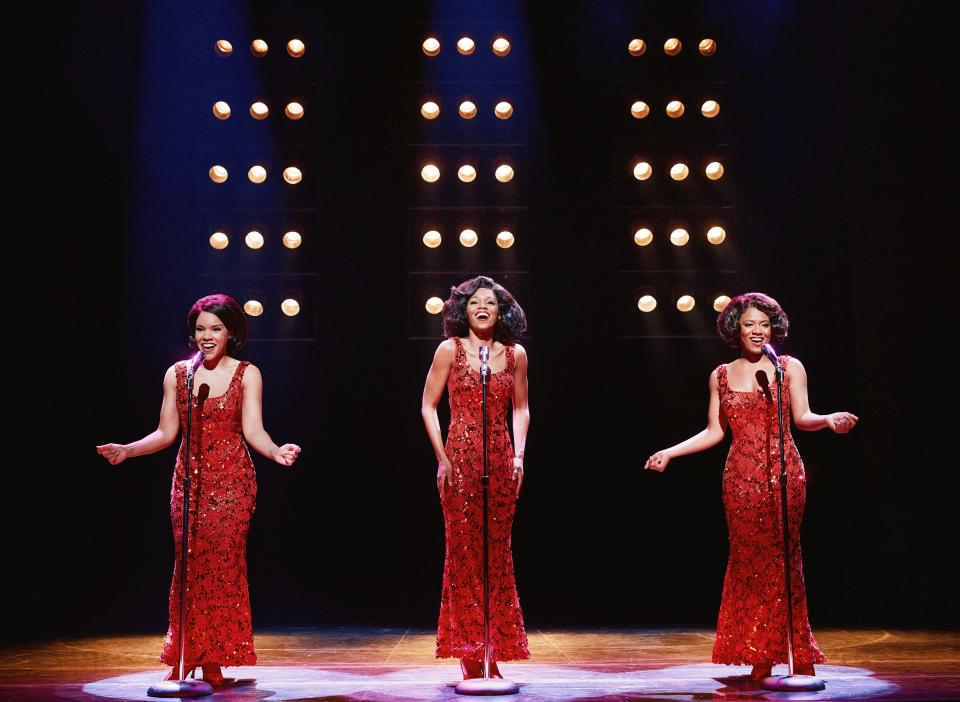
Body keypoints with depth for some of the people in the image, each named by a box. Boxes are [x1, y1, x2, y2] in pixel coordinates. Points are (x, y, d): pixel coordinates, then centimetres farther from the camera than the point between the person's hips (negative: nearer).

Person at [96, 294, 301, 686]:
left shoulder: (247, 375, 1)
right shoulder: (176, 374, 8)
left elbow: (253, 431, -7)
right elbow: (165, 434, 8)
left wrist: (275, 452, -26)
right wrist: (127, 450, -6)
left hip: (231, 481, -2)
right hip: (189, 480, 2)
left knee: (223, 566, -4)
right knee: (189, 567, -1)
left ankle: (214, 662, 2)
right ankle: (183, 658, 7)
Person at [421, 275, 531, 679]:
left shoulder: (515, 354, 8)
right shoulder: (450, 350, 1)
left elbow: (521, 408, 15)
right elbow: (428, 407, 2)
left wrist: (519, 455, 3)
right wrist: (442, 457, -6)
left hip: (501, 461, 2)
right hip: (460, 459, -2)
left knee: (497, 552, 5)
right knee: (463, 551, -1)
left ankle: (493, 654, 14)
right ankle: (468, 654, 7)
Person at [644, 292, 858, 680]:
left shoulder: (790, 367, 6)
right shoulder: (721, 375, 12)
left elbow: (802, 417, -2)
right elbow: (713, 432, 13)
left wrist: (829, 419, -22)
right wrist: (669, 452, 5)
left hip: (782, 474, -2)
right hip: (741, 477, 2)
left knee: (782, 558, -5)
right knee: (747, 561, -1)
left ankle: (796, 655, 3)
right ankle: (759, 657, 6)